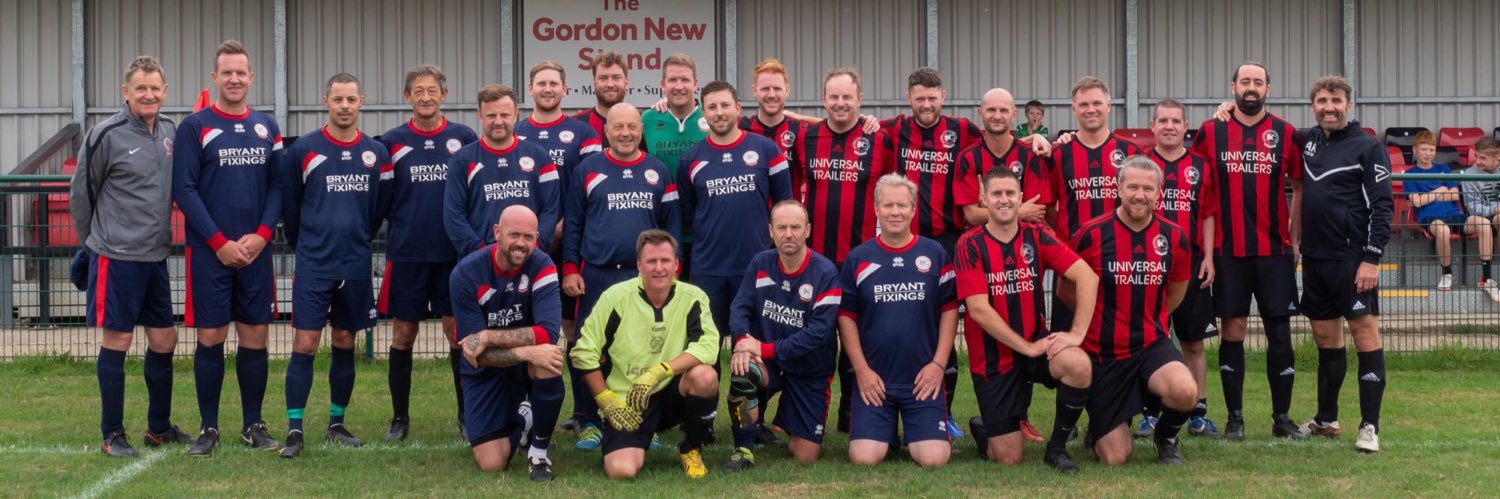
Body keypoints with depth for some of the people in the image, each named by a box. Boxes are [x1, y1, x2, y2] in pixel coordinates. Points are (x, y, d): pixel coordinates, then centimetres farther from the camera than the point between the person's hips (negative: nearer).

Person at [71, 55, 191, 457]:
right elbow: (80, 192, -2)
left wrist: (161, 234, 14)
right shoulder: (106, 135, -11)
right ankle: (112, 434, 10)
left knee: (164, 341, 10)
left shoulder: (170, 131, 6)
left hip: (156, 256, 6)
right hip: (117, 257, -6)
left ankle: (159, 427, 24)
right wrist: (94, 241, 7)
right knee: (117, 341, 0)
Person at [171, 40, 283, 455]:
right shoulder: (194, 127, -2)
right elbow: (184, 190, -7)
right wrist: (220, 242, -12)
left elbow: (277, 186, 8)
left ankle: (253, 425, 15)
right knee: (210, 337, 0)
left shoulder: (267, 127, 9)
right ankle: (208, 428, 9)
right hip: (210, 252, -3)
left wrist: (261, 235, -7)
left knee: (255, 338, 6)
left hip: (256, 251, 3)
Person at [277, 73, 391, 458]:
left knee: (345, 344, 10)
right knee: (305, 344, -6)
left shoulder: (377, 153, 4)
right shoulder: (303, 149, -4)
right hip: (313, 266, -3)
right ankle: (294, 430, -2)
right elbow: (289, 205, 5)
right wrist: (304, 246, 11)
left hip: (356, 267, 3)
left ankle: (337, 425, 20)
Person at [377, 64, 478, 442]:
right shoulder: (391, 142, 3)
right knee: (403, 334, 5)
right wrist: (402, 225, 2)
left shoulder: (465, 139, 3)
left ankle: (467, 416, 13)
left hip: (455, 254, 0)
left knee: (459, 333, 2)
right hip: (405, 254, 0)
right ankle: (399, 418, 15)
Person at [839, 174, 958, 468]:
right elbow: (846, 316, 4)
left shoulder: (935, 254, 3)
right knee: (864, 457, -13)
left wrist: (938, 363, -5)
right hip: (873, 379, 0)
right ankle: (887, 431, 21)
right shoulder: (857, 259, 3)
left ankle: (913, 435, 21)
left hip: (923, 378, 0)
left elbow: (949, 309, 4)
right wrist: (861, 369, -5)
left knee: (933, 458, -13)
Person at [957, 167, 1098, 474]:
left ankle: (1057, 447, -6)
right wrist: (1028, 348, -17)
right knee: (1009, 459, -5)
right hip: (993, 357, -2)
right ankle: (983, 430, 34)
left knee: (1080, 365, -32)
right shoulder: (971, 244, -10)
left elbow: (1087, 276, -9)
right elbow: (979, 309, -17)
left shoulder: (1037, 237, -1)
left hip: (1035, 343, 3)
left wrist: (1078, 333, -18)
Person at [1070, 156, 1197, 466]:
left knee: (1185, 392, -33)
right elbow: (1066, 290, 2)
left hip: (1152, 345, 2)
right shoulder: (1092, 234, -11)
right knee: (1114, 459, -4)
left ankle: (1166, 436, 5)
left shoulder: (1174, 238, -2)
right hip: (1102, 353, -2)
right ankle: (1099, 429, 35)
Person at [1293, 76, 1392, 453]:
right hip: (1314, 258, 6)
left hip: (1353, 258, -6)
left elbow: (1382, 206, -9)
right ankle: (1326, 420, 23)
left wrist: (1372, 259, -16)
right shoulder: (1307, 141, 11)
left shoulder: (1367, 147, -5)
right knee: (1326, 338, 13)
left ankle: (1370, 426, -4)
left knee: (1365, 333, -6)